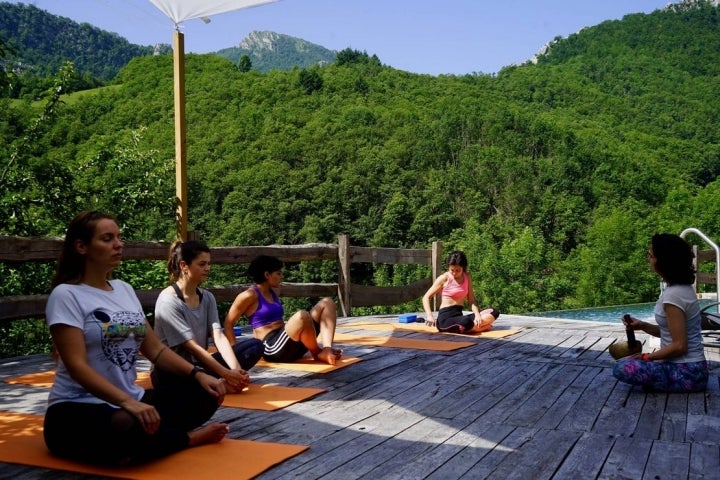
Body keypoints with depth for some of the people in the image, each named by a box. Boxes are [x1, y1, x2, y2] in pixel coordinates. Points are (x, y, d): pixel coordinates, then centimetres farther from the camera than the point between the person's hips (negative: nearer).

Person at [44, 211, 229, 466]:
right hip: (78, 410, -6)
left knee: (205, 395, -7)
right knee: (130, 430, -37)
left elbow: (155, 349, 12)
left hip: (132, 400, 7)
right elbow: (77, 366, -21)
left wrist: (198, 374, -4)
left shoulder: (125, 290, 11)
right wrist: (127, 402, -34)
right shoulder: (66, 295, -11)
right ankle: (189, 438, -7)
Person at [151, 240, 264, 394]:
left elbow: (219, 337, -5)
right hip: (171, 373, -7)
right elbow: (192, 346, -20)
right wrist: (226, 374, -25)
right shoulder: (168, 301, -16)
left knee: (255, 346, -4)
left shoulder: (207, 297, 7)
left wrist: (236, 369, -22)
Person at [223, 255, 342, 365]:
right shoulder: (249, 296, -5)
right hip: (273, 348, -9)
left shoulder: (273, 293, 20)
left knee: (326, 303, 4)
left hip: (290, 344, 9)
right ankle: (318, 353, -11)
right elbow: (228, 324, -3)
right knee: (302, 316, -38)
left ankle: (327, 350, -19)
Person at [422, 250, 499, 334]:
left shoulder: (467, 277, 8)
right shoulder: (444, 278, -6)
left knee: (493, 312, -10)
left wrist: (477, 315, -12)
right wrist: (429, 316, -19)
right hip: (445, 318, -6)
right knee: (467, 322, -39)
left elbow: (471, 300, 7)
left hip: (459, 316, 6)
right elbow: (426, 297, -4)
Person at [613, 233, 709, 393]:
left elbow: (679, 346, -22)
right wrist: (642, 325, 1)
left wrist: (646, 357, -10)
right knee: (630, 362, 19)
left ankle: (678, 385, -5)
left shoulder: (673, 295, -22)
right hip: (690, 367, 9)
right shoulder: (682, 288, 8)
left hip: (686, 373, -9)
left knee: (621, 368, -18)